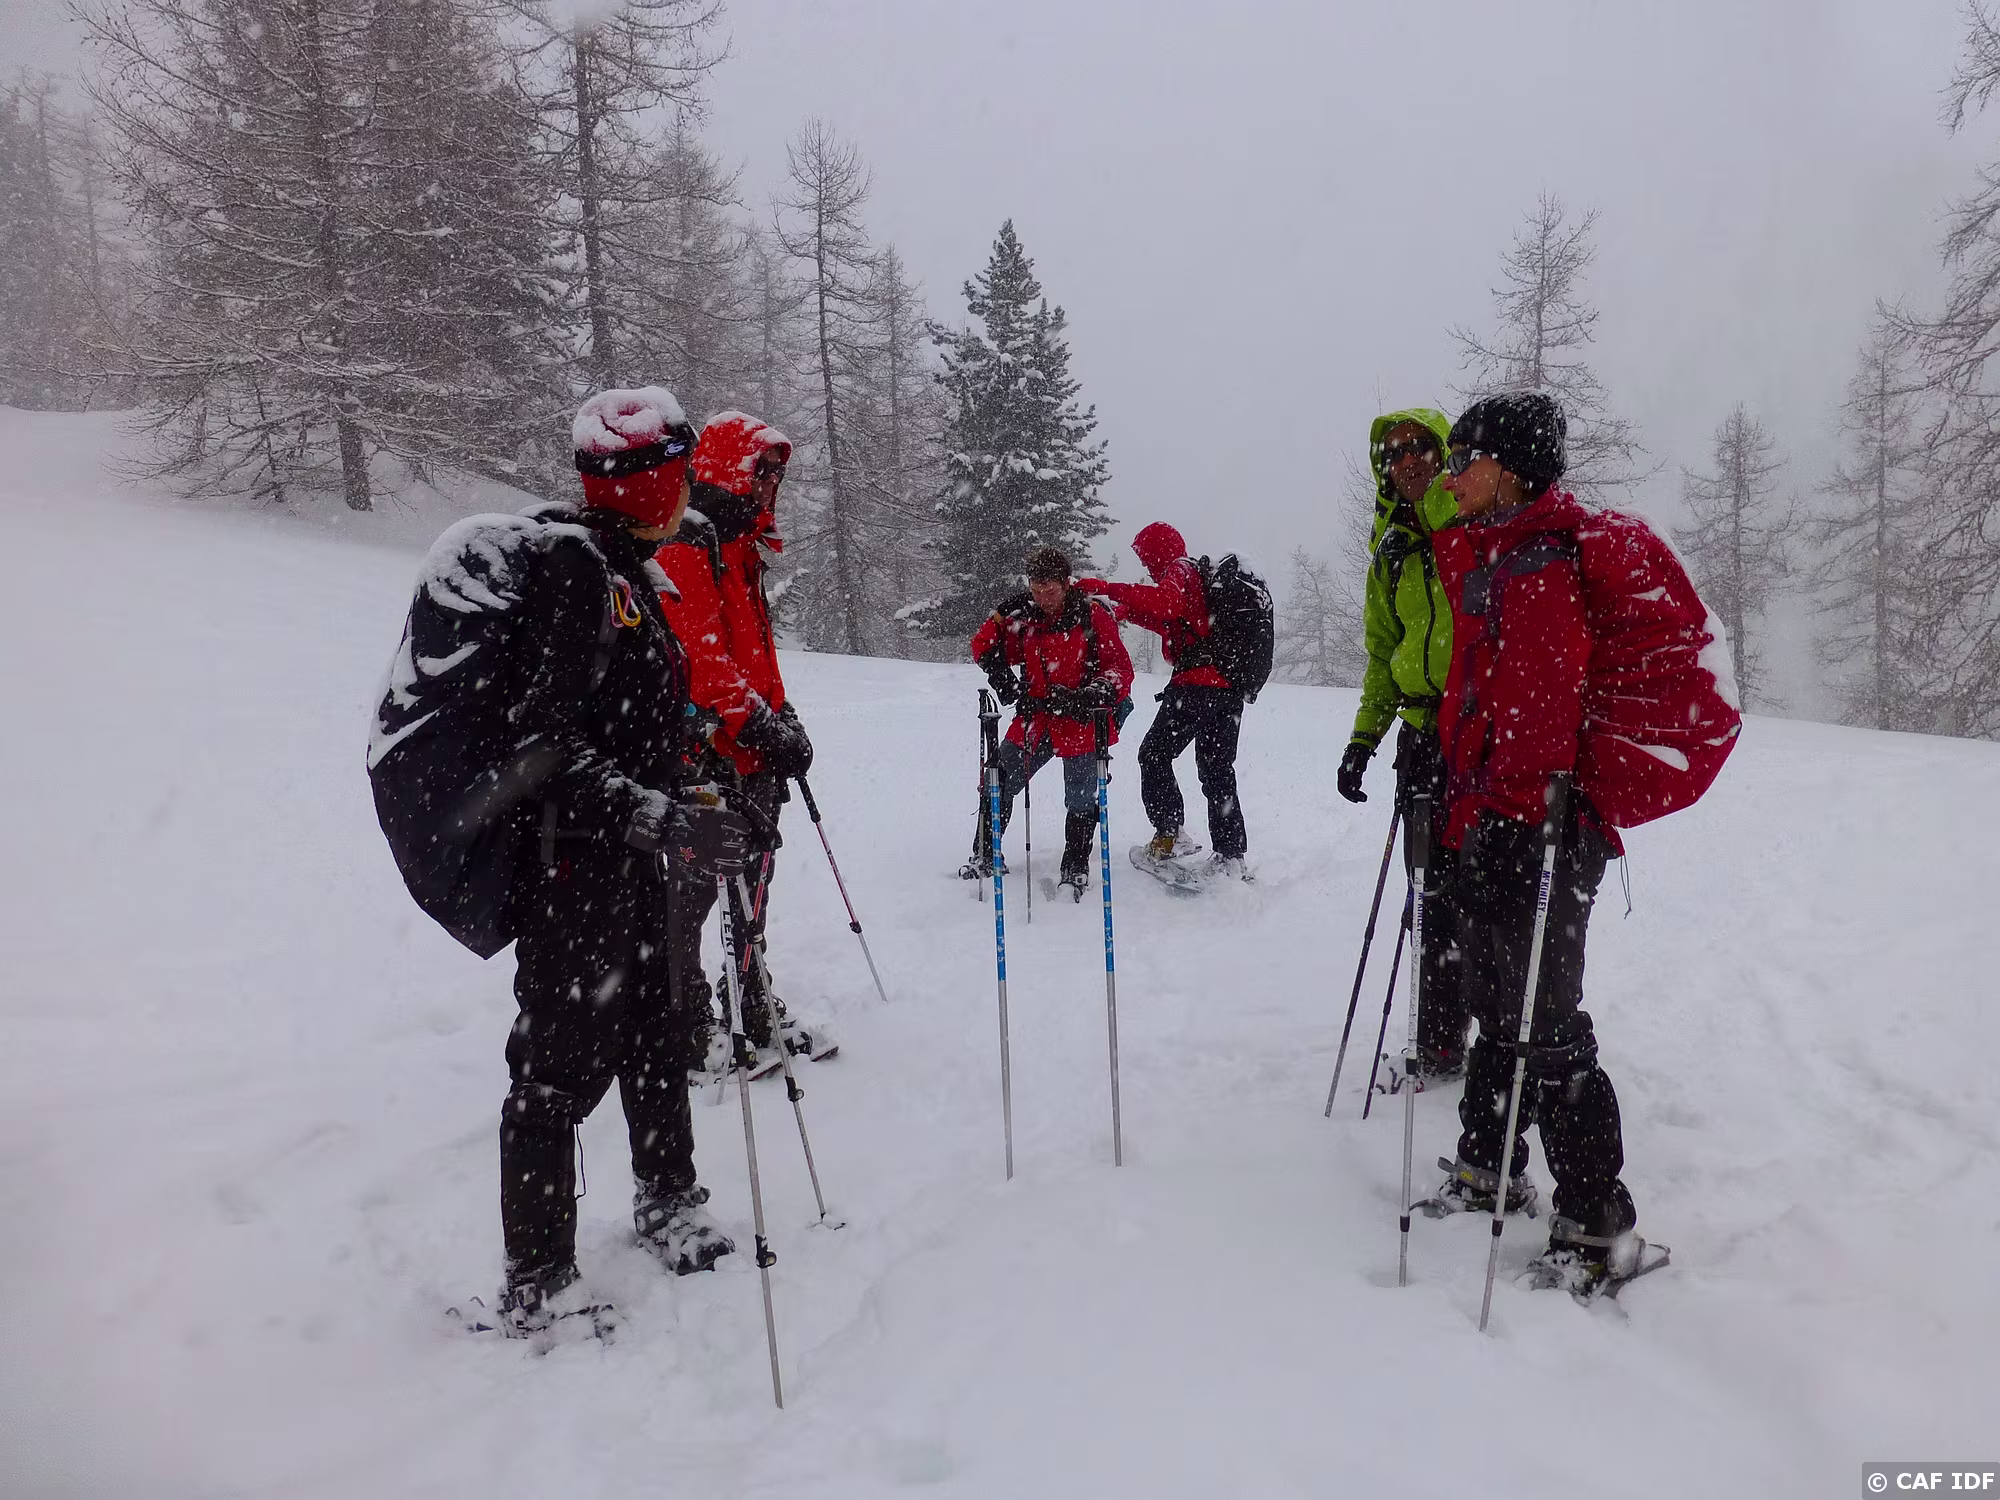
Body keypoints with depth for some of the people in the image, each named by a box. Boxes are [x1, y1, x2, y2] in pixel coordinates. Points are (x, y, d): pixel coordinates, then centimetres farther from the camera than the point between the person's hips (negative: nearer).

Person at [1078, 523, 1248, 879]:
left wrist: (1107, 589, -29)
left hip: (1195, 685, -9)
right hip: (1230, 687, 9)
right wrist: (1130, 612, 36)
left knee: (1154, 754, 6)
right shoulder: (1204, 576, 24)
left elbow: (1164, 602, -29)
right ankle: (1231, 856, 10)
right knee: (1217, 770, 12)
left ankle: (1169, 834, -1)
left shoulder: (1178, 572, -5)